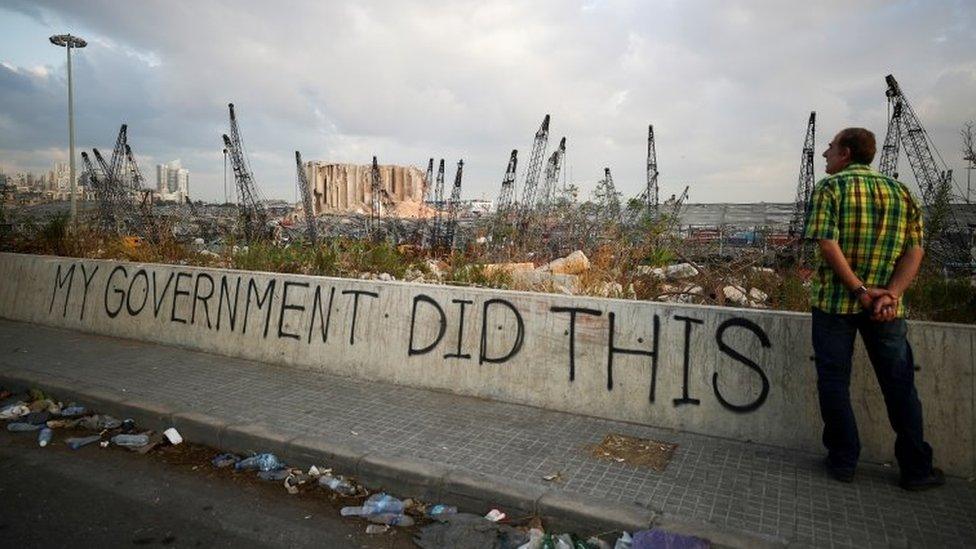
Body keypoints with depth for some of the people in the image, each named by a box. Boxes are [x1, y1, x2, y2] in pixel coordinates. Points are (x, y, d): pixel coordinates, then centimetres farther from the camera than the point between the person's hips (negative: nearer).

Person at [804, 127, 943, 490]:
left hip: (834, 301, -4)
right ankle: (916, 469, 20)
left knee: (834, 382, 7)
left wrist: (859, 290, -14)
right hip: (886, 307, 4)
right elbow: (915, 250, 0)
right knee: (899, 385, 13)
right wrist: (890, 294, -9)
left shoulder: (830, 188, -5)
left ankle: (843, 462, 15)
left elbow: (827, 244, -17)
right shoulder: (900, 192, 9)